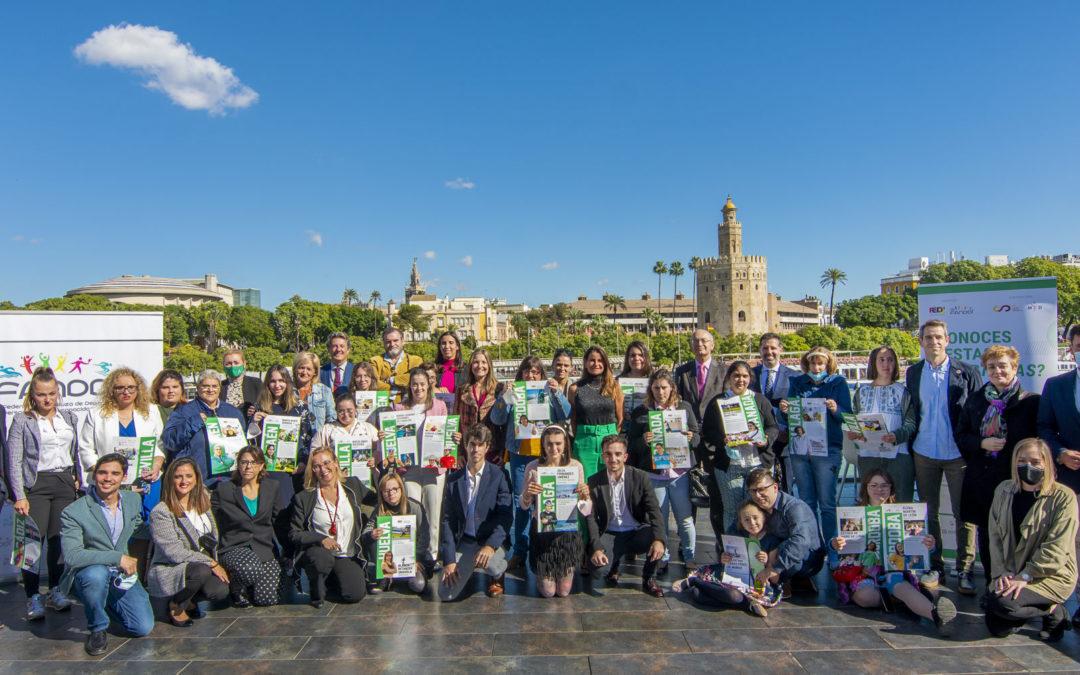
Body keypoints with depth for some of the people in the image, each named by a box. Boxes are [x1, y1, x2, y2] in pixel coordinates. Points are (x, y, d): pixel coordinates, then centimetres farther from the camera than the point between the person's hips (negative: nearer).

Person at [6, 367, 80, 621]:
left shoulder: (70, 418, 13)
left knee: (59, 539, 2)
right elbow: (13, 461, -4)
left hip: (65, 484, 3)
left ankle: (55, 592, 15)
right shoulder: (22, 421, 1)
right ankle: (33, 597, 1)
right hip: (35, 485, -3)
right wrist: (19, 496, -10)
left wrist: (80, 480, 11)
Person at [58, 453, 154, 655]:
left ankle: (107, 603, 22)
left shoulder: (133, 500, 2)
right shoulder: (73, 513, -14)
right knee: (96, 574, -39)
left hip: (122, 577, 4)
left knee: (143, 628, -10)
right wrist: (118, 557, -29)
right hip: (85, 576, -4)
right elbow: (72, 556, -25)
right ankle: (97, 629, -11)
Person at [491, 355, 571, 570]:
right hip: (519, 453, 1)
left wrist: (557, 393, -15)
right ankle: (519, 551, 13)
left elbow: (565, 415, -4)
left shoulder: (549, 392, 8)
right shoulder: (513, 392, 8)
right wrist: (504, 398, -15)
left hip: (546, 453, 0)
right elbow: (497, 419, -1)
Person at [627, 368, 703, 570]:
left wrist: (691, 438, -13)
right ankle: (662, 558, 23)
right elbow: (631, 444, 2)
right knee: (659, 519, 8)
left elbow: (697, 438, 9)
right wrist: (644, 441, -18)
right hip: (653, 474, 0)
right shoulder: (640, 412, 3)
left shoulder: (684, 408, 7)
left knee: (685, 518, 5)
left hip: (680, 473, 1)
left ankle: (690, 557, 22)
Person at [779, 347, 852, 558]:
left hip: (827, 449, -3)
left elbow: (848, 417, -3)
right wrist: (784, 410, -10)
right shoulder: (798, 383, 11)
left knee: (827, 503, -2)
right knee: (806, 503, 10)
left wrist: (836, 410, -24)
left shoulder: (838, 383, 3)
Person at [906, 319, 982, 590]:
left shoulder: (967, 372, -2)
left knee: (964, 514, 3)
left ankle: (965, 570, 16)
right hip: (924, 454, 3)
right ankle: (935, 566, 21)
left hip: (958, 455, -2)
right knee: (928, 512, 9)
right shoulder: (913, 373, 7)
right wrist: (909, 447, 5)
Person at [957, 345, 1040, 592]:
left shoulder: (1031, 402, 1)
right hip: (982, 480, 3)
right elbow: (961, 436, 12)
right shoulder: (974, 401, 11)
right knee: (986, 535, 10)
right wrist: (982, 443, -6)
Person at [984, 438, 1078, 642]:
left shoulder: (1063, 497, -11)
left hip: (1052, 575, -5)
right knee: (997, 628, -6)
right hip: (1011, 573, 5)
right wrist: (1000, 572, -9)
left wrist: (1025, 576, -19)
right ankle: (1045, 607, 22)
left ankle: (1053, 612, 3)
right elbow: (995, 535, 2)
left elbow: (1057, 549, -16)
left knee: (1001, 603, -28)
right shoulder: (1004, 491, 4)